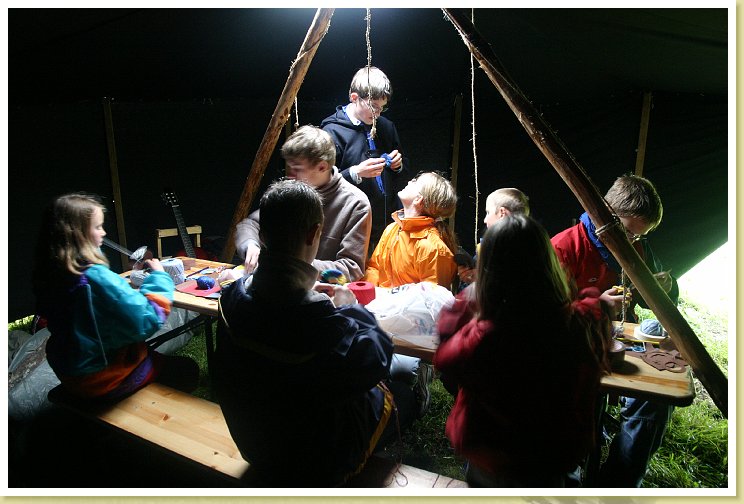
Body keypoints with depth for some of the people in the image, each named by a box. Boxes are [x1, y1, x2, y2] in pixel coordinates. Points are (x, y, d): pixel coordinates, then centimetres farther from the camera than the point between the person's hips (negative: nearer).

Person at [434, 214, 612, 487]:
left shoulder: (484, 340, -36)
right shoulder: (586, 321, -25)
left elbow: (445, 356, -11)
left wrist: (465, 303, -2)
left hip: (491, 469, -3)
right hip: (561, 459, 3)